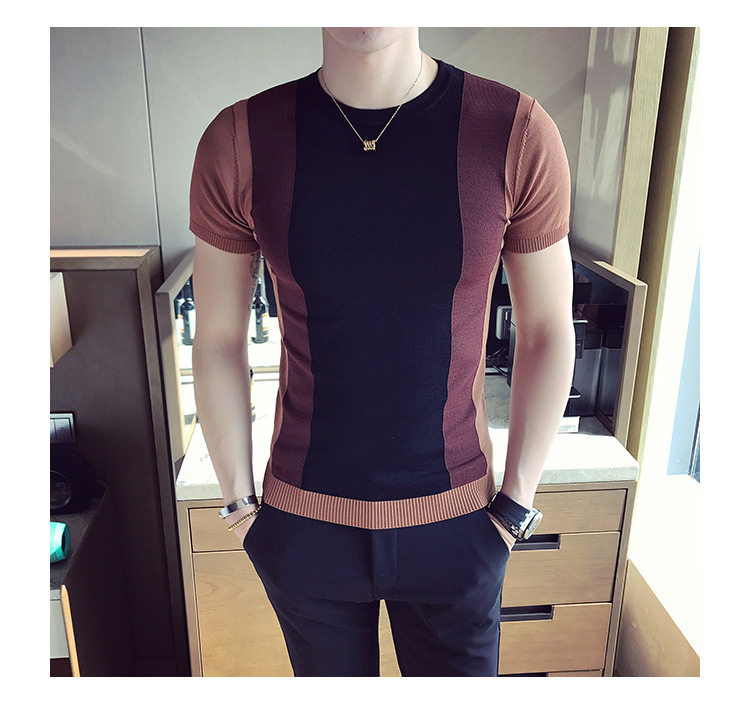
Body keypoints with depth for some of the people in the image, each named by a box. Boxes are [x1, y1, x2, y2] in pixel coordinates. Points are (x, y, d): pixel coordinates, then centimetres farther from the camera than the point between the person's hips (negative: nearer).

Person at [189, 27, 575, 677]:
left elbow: (548, 332, -4)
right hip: (304, 521, 1)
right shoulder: (239, 140, -10)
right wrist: (239, 502, 3)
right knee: (329, 679, 26)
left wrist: (517, 502, 0)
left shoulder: (518, 133, -12)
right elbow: (219, 338, -3)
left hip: (455, 520, 0)